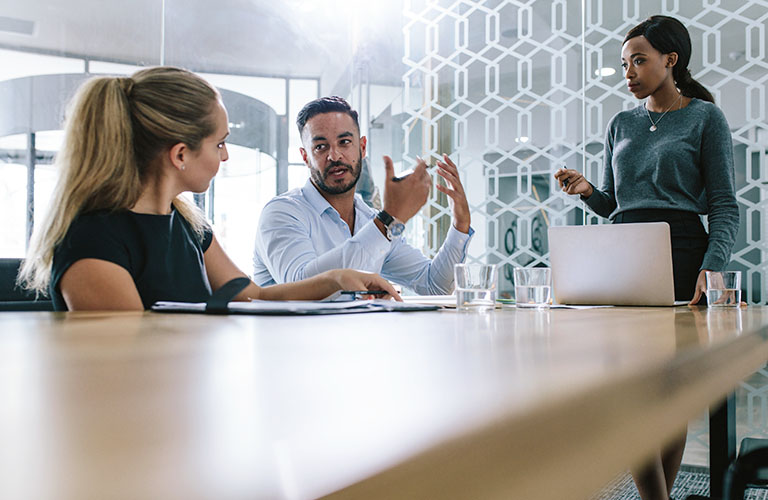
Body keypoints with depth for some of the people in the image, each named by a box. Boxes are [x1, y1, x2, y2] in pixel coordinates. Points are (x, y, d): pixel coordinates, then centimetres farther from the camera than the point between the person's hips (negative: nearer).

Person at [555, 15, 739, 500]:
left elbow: (725, 205, -3)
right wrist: (588, 190, -2)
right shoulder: (621, 125, 17)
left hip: (680, 251, -4)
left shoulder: (706, 118, 3)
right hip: (623, 256, 4)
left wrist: (711, 267, -18)